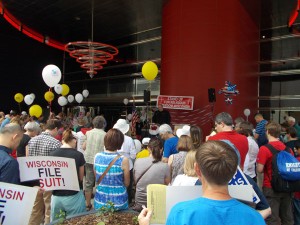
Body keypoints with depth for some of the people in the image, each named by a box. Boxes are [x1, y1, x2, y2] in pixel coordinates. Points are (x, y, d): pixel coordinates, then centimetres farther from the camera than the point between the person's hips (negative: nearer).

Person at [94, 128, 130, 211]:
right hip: (118, 203, -3)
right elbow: (127, 183, -7)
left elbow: (97, 179, 7)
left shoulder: (97, 157, -7)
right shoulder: (123, 160, -18)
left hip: (100, 201, 4)